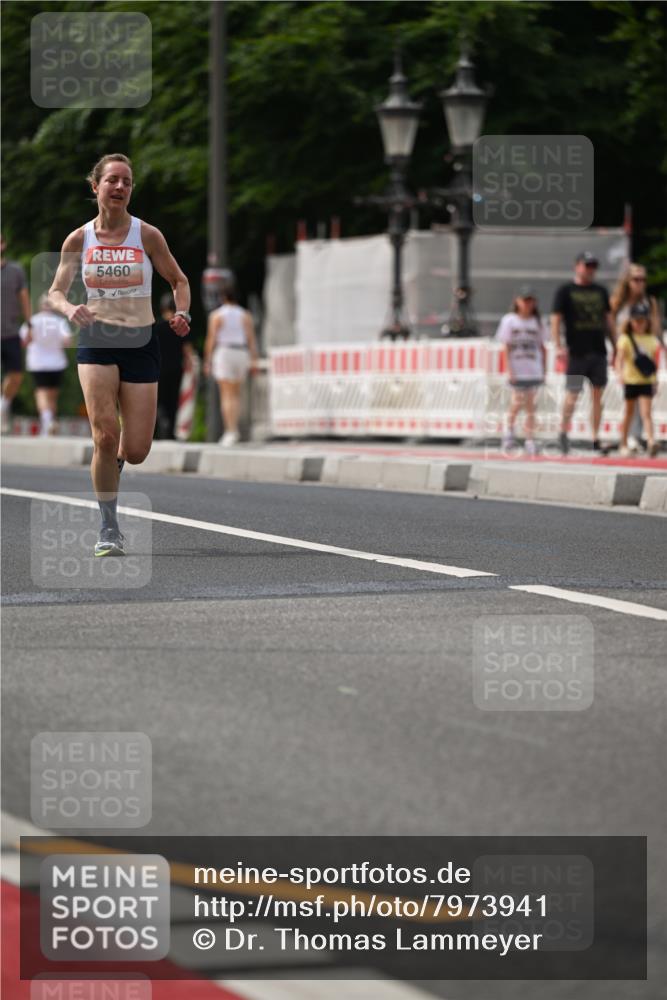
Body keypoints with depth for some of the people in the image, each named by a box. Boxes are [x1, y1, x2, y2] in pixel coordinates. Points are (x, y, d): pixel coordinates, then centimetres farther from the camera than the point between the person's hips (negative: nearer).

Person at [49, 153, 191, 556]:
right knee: (105, 436, -17)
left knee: (136, 452, -2)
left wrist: (182, 314, -10)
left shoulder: (147, 235, -2)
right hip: (96, 342, 0)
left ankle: (114, 458, 38)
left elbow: (179, 281, 9)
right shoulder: (79, 239, 0)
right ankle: (110, 528, -2)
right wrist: (70, 309, -21)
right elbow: (56, 292, 2)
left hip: (140, 343, 0)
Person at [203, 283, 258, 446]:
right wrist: (254, 359, -1)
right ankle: (233, 428, 11)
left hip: (223, 353, -3)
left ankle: (231, 430, -18)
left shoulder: (216, 315, 0)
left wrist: (207, 361, -1)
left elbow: (211, 339, -5)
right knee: (236, 394, 15)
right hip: (241, 354, 3)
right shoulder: (245, 315, 7)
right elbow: (251, 338, -1)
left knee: (227, 395, -6)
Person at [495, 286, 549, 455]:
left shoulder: (537, 322, 10)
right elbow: (506, 347, -2)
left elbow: (542, 348, 13)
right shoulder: (509, 320, 1)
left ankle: (530, 441, 2)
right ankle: (509, 430, 17)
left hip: (533, 370, 2)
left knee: (530, 406, 0)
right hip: (517, 370, -2)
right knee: (517, 402, -8)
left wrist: (544, 371, 8)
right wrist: (510, 371, -9)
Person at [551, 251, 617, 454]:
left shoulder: (600, 291, 14)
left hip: (598, 351, 4)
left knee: (598, 395, 4)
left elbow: (608, 319, 18)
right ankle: (563, 433, 12)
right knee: (572, 394, -4)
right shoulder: (566, 291, -1)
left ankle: (595, 439, 7)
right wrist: (558, 347, -15)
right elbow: (556, 319, -5)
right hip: (576, 352, -4)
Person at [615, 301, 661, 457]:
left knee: (646, 413, -11)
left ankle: (651, 442, -24)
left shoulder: (652, 340, 7)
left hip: (646, 382, 1)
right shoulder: (625, 339, -4)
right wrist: (620, 373, -33)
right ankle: (624, 444, 22)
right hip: (631, 381, -1)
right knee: (629, 413, 11)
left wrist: (655, 380, 17)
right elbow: (619, 359, -16)